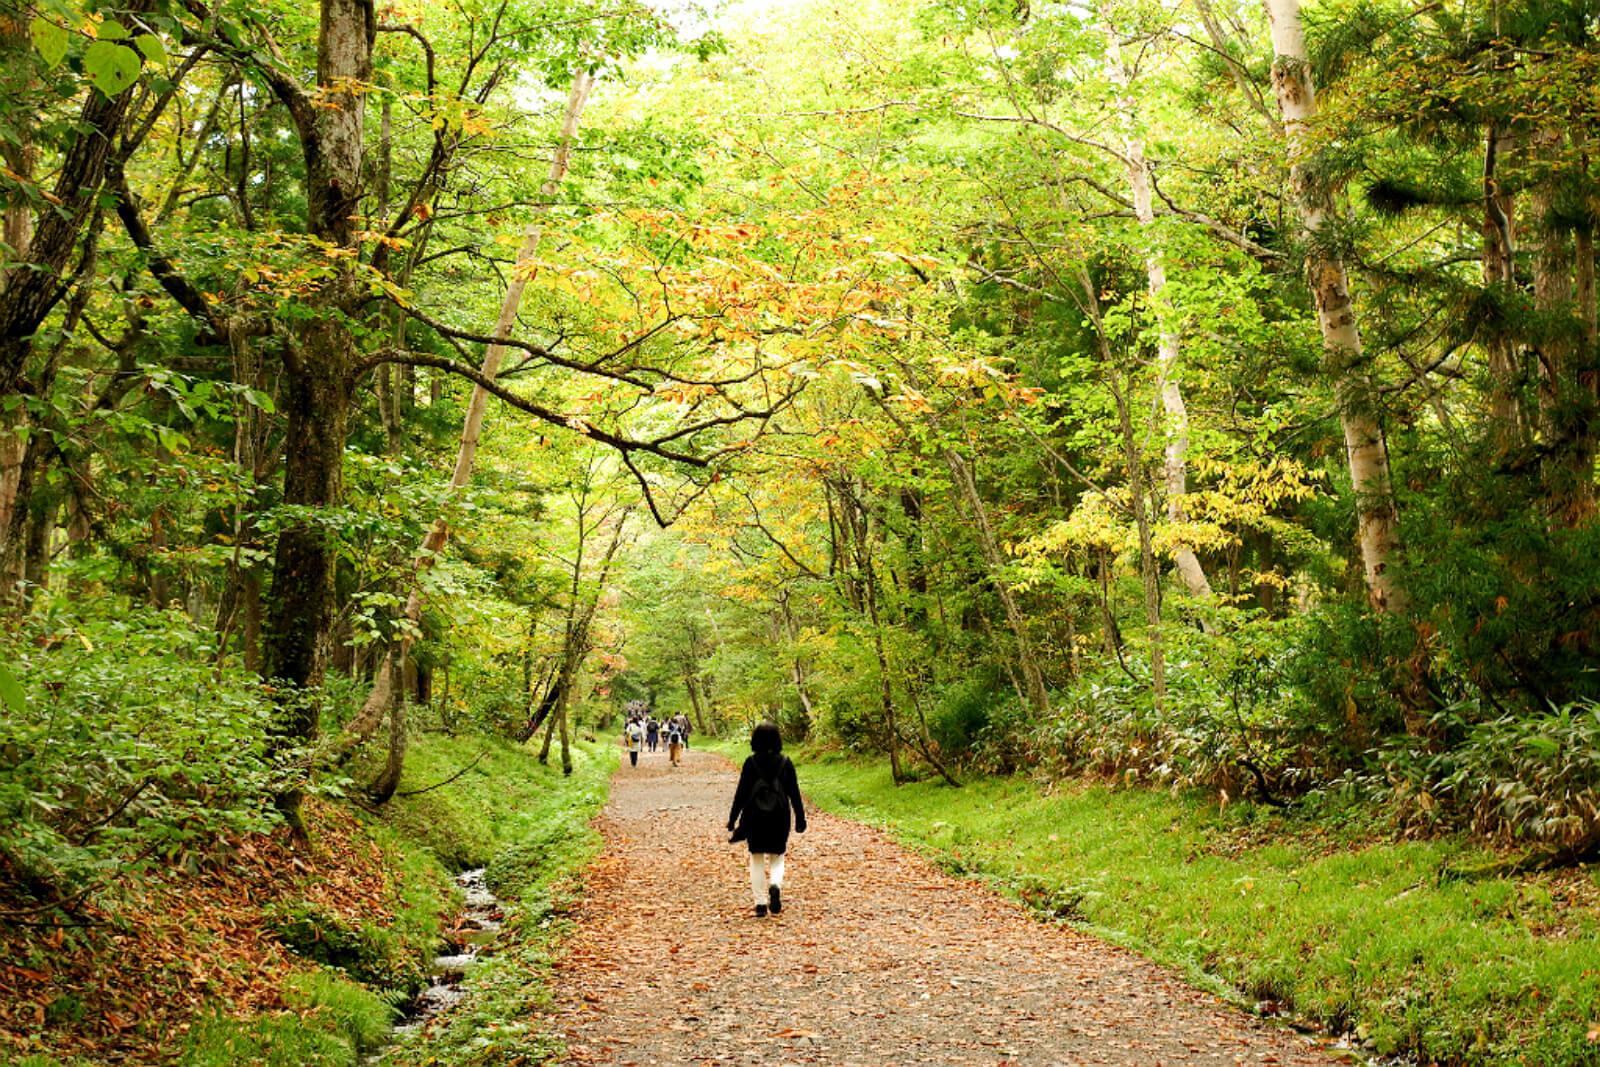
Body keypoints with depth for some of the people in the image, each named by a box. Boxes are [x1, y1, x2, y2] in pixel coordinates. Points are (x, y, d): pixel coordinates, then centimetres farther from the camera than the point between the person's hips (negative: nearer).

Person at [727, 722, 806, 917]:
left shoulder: (751, 762, -4)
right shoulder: (785, 762, -1)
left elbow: (741, 792, -3)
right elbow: (794, 792, 2)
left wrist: (733, 819, 4)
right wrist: (800, 819, 9)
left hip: (755, 816, -1)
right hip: (779, 816, 1)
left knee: (757, 860, 10)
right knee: (777, 857, 13)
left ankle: (760, 903, 7)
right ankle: (775, 885, -17)